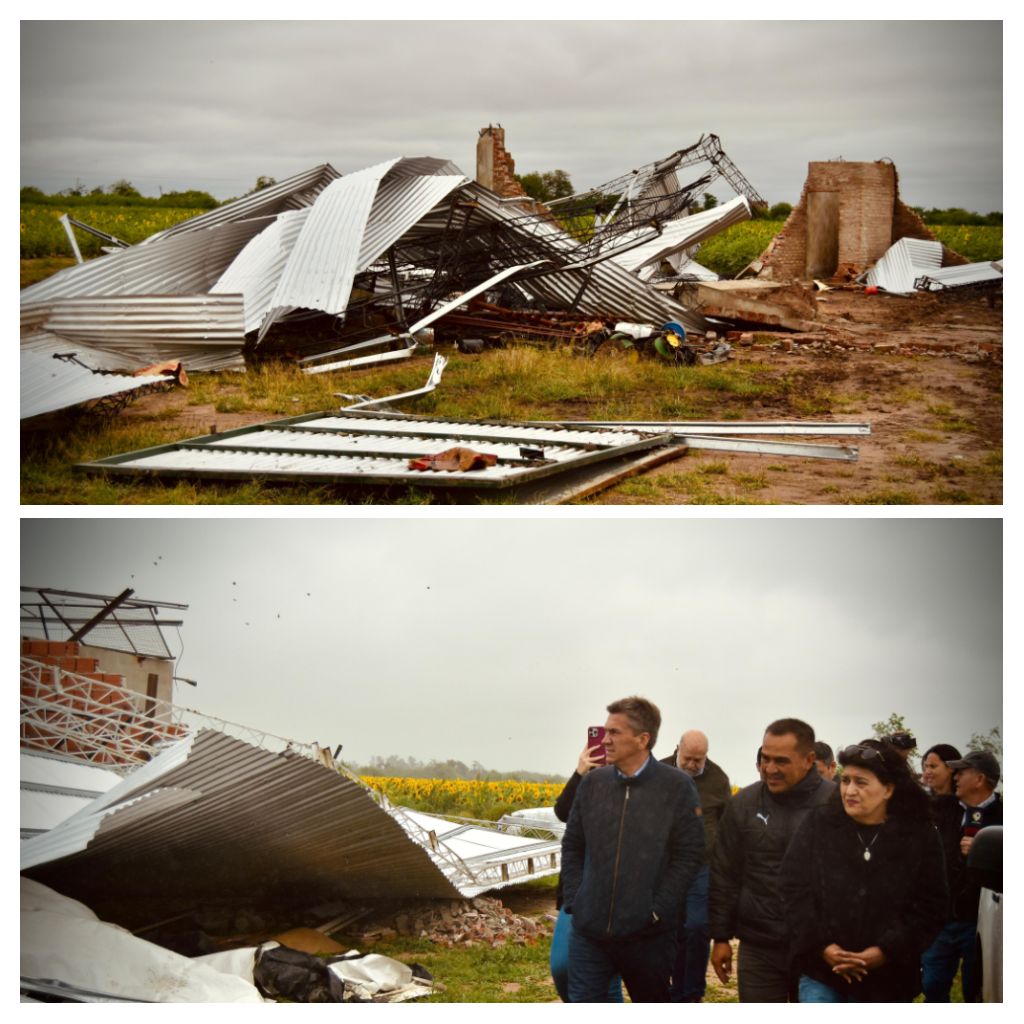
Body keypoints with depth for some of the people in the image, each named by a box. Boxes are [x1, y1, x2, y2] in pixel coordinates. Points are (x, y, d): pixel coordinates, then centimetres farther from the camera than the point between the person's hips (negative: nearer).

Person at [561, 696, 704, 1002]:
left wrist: (657, 912, -11)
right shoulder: (593, 783, 5)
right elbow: (572, 847, 12)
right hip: (590, 930, 3)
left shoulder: (677, 787, -6)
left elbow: (689, 856, -7)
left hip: (648, 935, -3)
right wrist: (574, 901, 2)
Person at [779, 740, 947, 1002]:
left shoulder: (920, 836, -2)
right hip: (821, 972, 0)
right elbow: (793, 888, -2)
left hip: (888, 978, 0)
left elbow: (930, 908, -4)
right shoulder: (818, 824, -1)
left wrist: (887, 951, -15)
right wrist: (821, 947, -12)